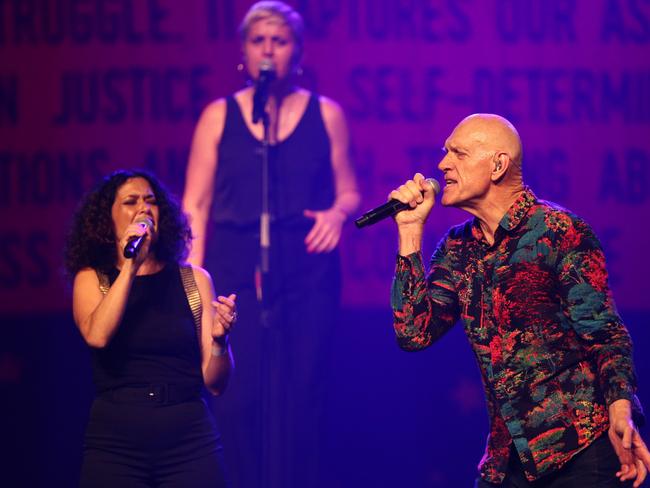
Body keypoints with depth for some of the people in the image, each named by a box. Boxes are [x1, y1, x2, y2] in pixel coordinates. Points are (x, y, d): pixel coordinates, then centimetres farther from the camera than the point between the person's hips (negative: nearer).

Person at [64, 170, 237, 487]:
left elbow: (214, 383, 5)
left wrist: (219, 339, -14)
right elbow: (97, 336, -15)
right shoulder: (91, 279, 7)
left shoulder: (194, 279, 8)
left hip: (189, 441, 1)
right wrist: (130, 267, -14)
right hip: (114, 445, -1)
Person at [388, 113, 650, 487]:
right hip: (508, 455, 6)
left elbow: (605, 334, -11)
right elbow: (414, 333, 2)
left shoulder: (560, 231, -7)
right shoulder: (459, 249, 11)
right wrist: (410, 231, 0)